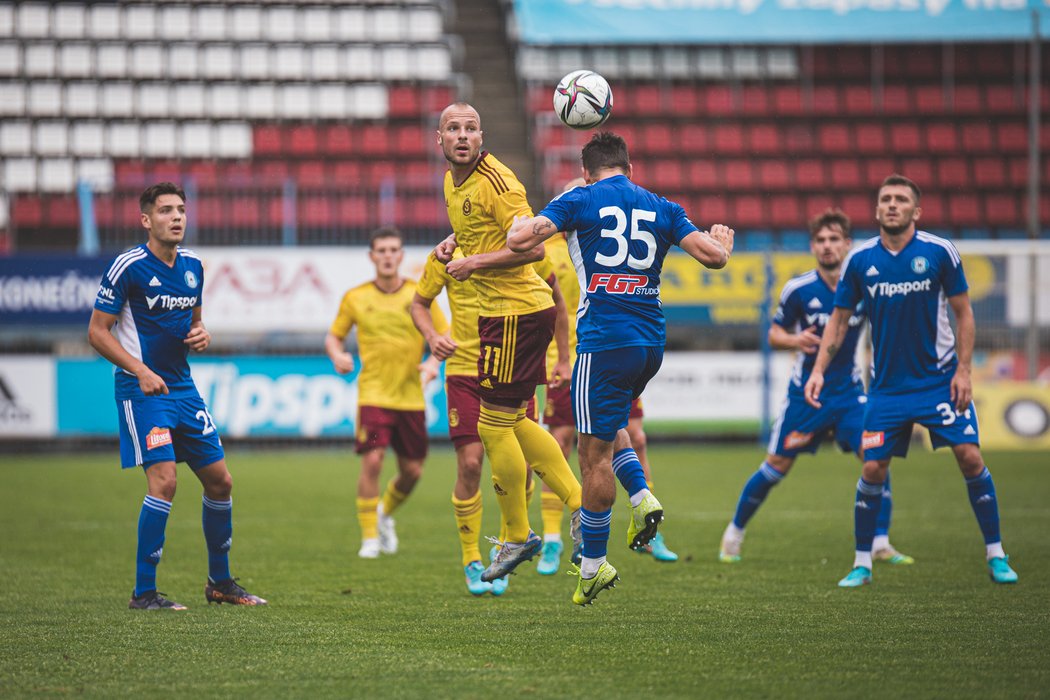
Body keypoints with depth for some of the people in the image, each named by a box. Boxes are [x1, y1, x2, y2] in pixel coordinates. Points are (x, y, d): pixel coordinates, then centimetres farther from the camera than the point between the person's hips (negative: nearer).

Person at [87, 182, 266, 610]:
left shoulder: (193, 266, 9)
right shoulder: (128, 266, -12)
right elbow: (97, 331, -10)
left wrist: (201, 336, 0)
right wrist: (140, 370, -20)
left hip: (181, 383, 7)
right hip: (141, 387, -7)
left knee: (220, 480, 8)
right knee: (164, 479, -19)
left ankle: (220, 582, 25)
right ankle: (144, 592, -11)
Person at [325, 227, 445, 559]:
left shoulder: (420, 295, 1)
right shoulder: (355, 298, 1)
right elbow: (333, 336, 12)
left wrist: (433, 362, -13)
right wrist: (337, 356, -9)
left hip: (411, 396, 2)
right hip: (373, 395, -2)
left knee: (412, 471, 6)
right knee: (372, 461, -16)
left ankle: (385, 513, 37)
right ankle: (370, 537, -4)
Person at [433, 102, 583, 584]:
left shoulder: (496, 181, -17)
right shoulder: (453, 182, 12)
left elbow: (530, 245, -22)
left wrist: (474, 263, -18)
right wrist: (454, 243, 9)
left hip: (516, 311, -10)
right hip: (499, 310, 10)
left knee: (495, 425, -3)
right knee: (512, 423, 15)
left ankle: (517, 537, 9)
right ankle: (579, 503, 21)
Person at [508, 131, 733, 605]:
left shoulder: (580, 201, -1)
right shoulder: (661, 209, 10)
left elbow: (520, 240, -11)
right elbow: (712, 255, 5)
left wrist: (518, 226, 14)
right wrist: (723, 242, 29)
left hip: (604, 341, -5)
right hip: (652, 342, 5)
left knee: (595, 453, 0)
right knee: (610, 426, 28)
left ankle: (592, 566, 3)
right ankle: (641, 498, 5)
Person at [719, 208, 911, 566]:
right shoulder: (798, 290, -9)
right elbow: (774, 334, 0)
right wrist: (795, 340, -21)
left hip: (849, 390, 1)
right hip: (805, 391, -1)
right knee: (776, 466, 1)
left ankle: (881, 543, -8)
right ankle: (734, 533, 21)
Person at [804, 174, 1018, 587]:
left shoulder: (939, 252, -6)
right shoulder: (859, 261, -1)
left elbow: (963, 312, 1)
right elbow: (839, 320, 8)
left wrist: (963, 371, -7)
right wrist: (819, 370, -2)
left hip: (940, 378, -1)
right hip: (887, 384, 1)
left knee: (969, 457, -9)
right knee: (873, 469, -5)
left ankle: (995, 554, 4)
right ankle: (862, 563, 9)